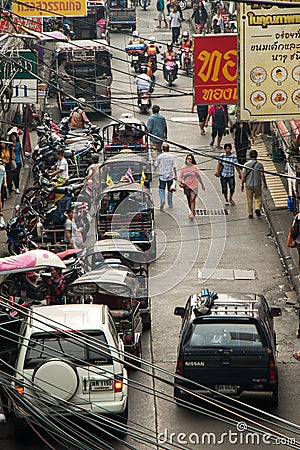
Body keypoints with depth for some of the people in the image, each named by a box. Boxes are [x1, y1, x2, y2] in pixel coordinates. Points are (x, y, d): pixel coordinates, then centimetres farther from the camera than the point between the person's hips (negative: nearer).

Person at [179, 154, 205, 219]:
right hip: (186, 186, 3)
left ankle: (192, 213, -17)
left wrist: (202, 185, 13)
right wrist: (180, 182, -13)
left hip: (194, 186, -3)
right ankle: (192, 211, 29)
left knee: (192, 199, -16)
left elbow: (198, 177, 6)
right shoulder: (183, 168, 2)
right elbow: (181, 176, 7)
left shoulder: (194, 167, -2)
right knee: (189, 200, 12)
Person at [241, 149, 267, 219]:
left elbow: (244, 176, -6)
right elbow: (262, 175, -6)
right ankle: (258, 208, -6)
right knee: (258, 197, 17)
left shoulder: (246, 165, -6)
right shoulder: (259, 164, -7)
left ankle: (250, 214, 11)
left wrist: (242, 184, 4)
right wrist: (265, 184, 5)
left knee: (249, 200, 9)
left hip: (249, 185, 0)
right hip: (257, 184, 0)